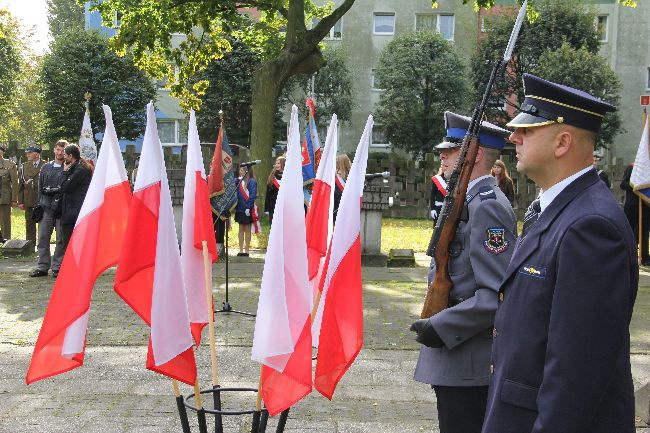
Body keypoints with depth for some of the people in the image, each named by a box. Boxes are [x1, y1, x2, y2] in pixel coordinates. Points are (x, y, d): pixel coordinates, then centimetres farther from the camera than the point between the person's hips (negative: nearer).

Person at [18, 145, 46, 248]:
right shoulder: (24, 166, 10)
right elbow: (20, 185, 9)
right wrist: (20, 201, 4)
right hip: (28, 200, 4)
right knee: (29, 224, 8)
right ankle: (30, 246, 15)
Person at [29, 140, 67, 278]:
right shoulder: (46, 167, 15)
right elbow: (41, 187, 18)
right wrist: (40, 204, 13)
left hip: (62, 208, -4)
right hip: (46, 208, 4)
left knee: (61, 240, 1)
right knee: (43, 238, 3)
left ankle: (57, 267, 10)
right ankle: (42, 267, 10)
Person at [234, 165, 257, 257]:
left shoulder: (251, 181, -10)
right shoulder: (239, 181, 10)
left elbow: (252, 195, -15)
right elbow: (236, 194, 15)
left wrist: (248, 207, -19)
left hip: (247, 209, -7)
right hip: (239, 209, 7)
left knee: (247, 230, 3)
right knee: (241, 229, 10)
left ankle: (246, 250, 9)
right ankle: (241, 250, 15)